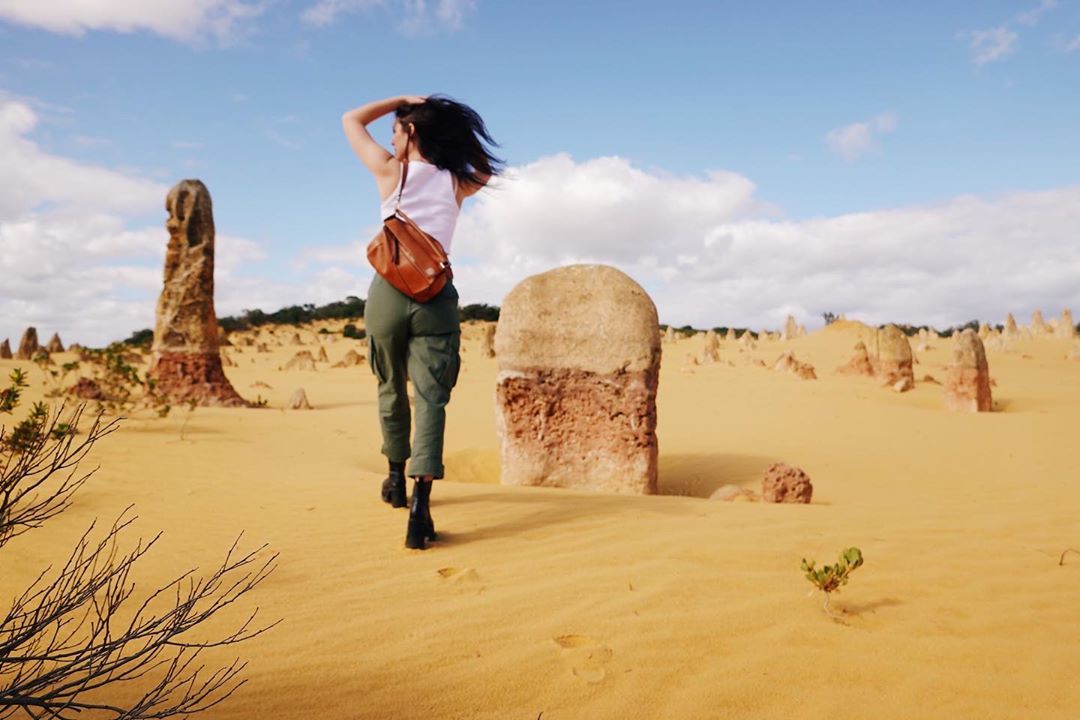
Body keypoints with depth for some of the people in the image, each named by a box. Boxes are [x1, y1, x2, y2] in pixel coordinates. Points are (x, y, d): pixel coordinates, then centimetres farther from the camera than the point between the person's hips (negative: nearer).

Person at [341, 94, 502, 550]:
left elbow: (351, 120, 18)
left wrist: (403, 99, 17)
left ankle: (397, 479, 33)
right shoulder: (457, 183, 8)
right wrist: (452, 125, 26)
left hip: (389, 291, 0)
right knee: (431, 399, -6)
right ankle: (420, 503, -21)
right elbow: (486, 168, 33)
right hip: (436, 296, 1)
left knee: (391, 389, 19)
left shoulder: (390, 170, 2)